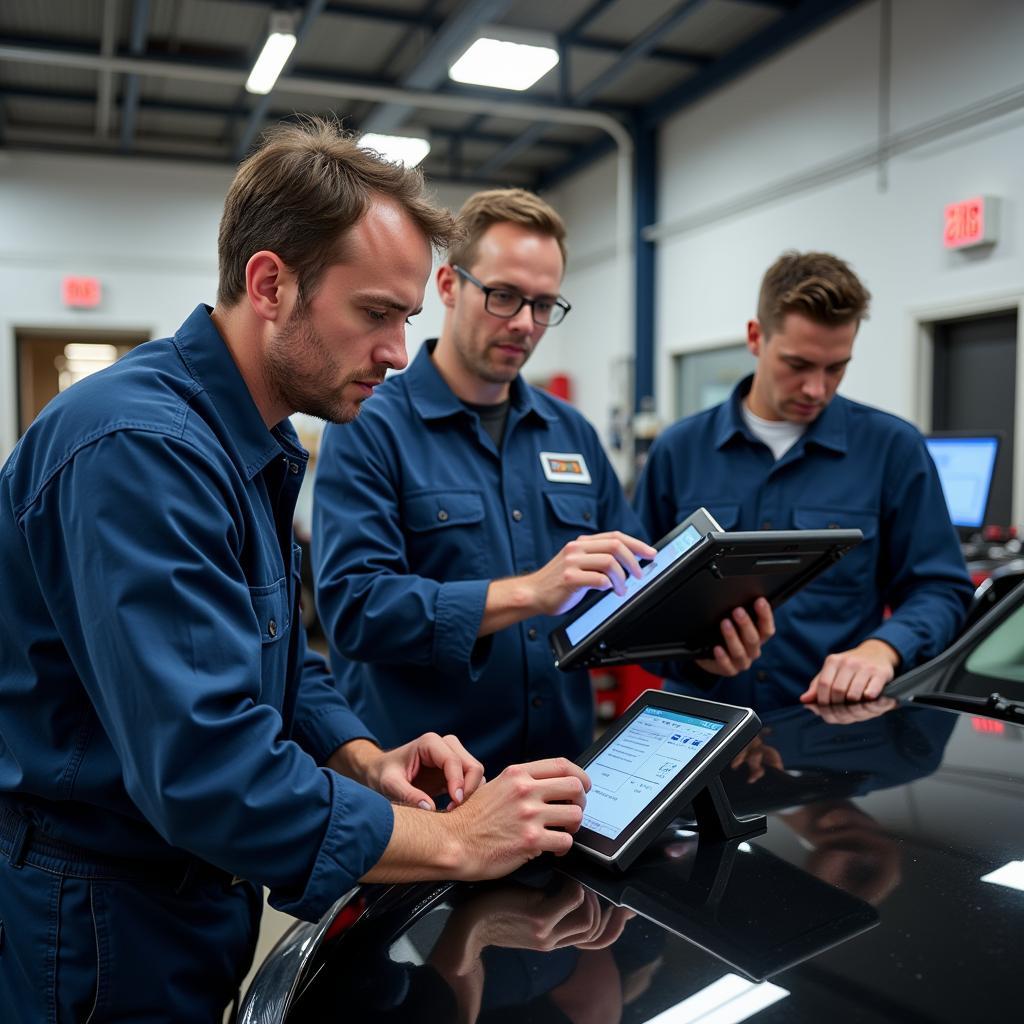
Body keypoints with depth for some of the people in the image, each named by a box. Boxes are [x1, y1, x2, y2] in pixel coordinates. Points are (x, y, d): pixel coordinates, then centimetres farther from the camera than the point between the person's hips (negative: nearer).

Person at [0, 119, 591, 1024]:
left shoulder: (253, 444, 4)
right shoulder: (141, 449, -28)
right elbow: (204, 770, -34)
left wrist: (366, 762, -5)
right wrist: (453, 841, -26)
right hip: (105, 929, -9)